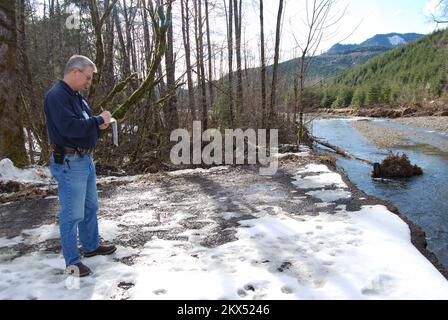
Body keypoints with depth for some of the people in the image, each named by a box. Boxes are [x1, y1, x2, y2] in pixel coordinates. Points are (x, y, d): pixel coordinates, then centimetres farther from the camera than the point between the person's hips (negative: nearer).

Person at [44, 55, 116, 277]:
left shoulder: (77, 96, 13)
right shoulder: (57, 95, -17)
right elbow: (70, 127, -29)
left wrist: (99, 124, 0)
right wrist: (98, 120, -17)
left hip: (86, 160, 10)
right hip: (69, 163, -10)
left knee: (90, 208, 20)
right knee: (72, 214, 0)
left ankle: (91, 246, 36)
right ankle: (72, 261, 14)